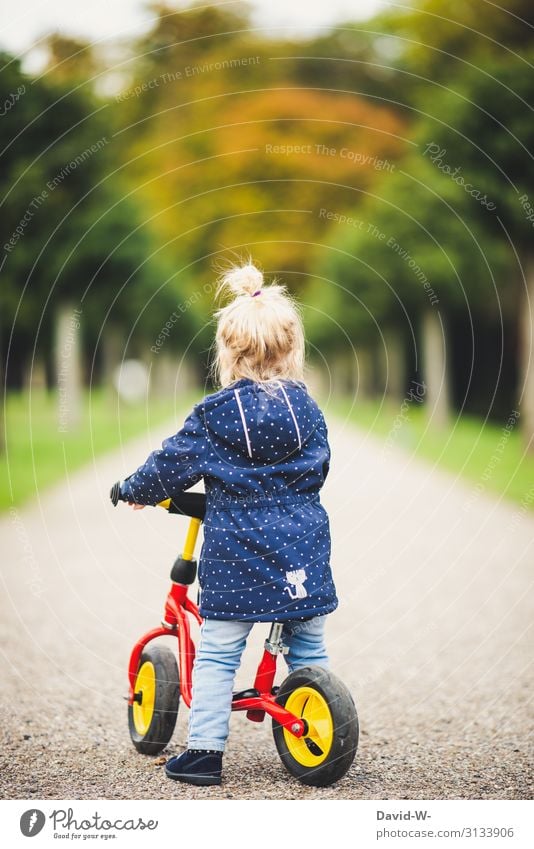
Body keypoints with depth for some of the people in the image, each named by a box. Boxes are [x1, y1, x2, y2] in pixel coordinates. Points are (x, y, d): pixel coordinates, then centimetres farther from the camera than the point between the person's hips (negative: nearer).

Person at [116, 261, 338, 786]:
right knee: (308, 649, 13)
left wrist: (135, 490, 20)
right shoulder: (305, 408, 4)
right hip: (303, 550, 4)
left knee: (217, 654, 2)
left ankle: (204, 751, 2)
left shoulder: (214, 416, -6)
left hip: (235, 554, -3)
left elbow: (172, 465, 1)